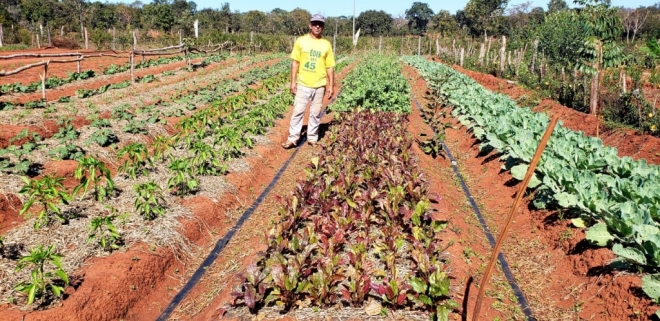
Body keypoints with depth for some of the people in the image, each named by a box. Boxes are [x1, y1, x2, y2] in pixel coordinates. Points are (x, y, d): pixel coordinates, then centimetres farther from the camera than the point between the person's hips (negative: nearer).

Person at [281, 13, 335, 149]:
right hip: (303, 84, -1)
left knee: (316, 113, 8)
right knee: (298, 111, 1)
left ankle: (312, 138, 19)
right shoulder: (301, 41, 0)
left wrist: (331, 86, 0)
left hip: (319, 85, 1)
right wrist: (293, 82, -4)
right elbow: (295, 63, 2)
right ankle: (293, 138, 7)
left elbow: (330, 67, 5)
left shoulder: (326, 44, 3)